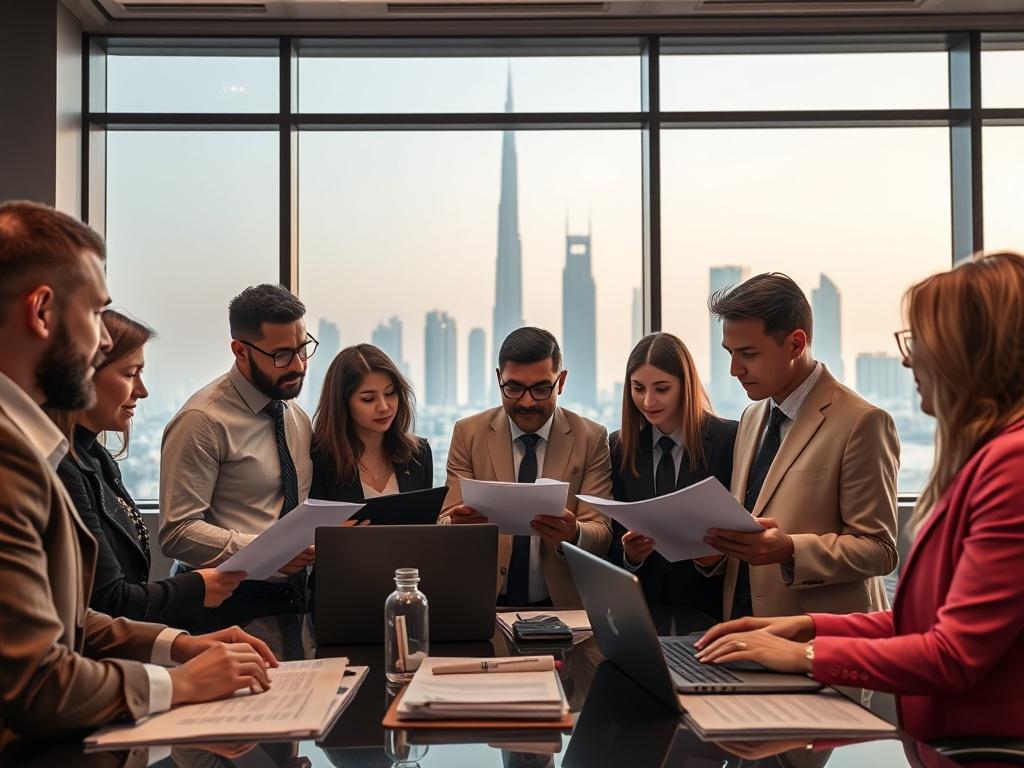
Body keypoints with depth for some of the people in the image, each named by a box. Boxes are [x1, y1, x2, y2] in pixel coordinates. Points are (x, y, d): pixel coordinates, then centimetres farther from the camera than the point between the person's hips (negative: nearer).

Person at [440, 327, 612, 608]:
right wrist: (456, 524, -23)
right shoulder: (468, 433, 5)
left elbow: (601, 534, -1)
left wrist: (572, 535, -24)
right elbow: (446, 522, 1)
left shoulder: (591, 439, 3)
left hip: (562, 604, 1)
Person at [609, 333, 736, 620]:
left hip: (711, 609, -3)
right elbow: (614, 538, 12)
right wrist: (629, 555, -9)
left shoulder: (730, 440, -1)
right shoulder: (618, 447, 10)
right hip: (641, 608, 3)